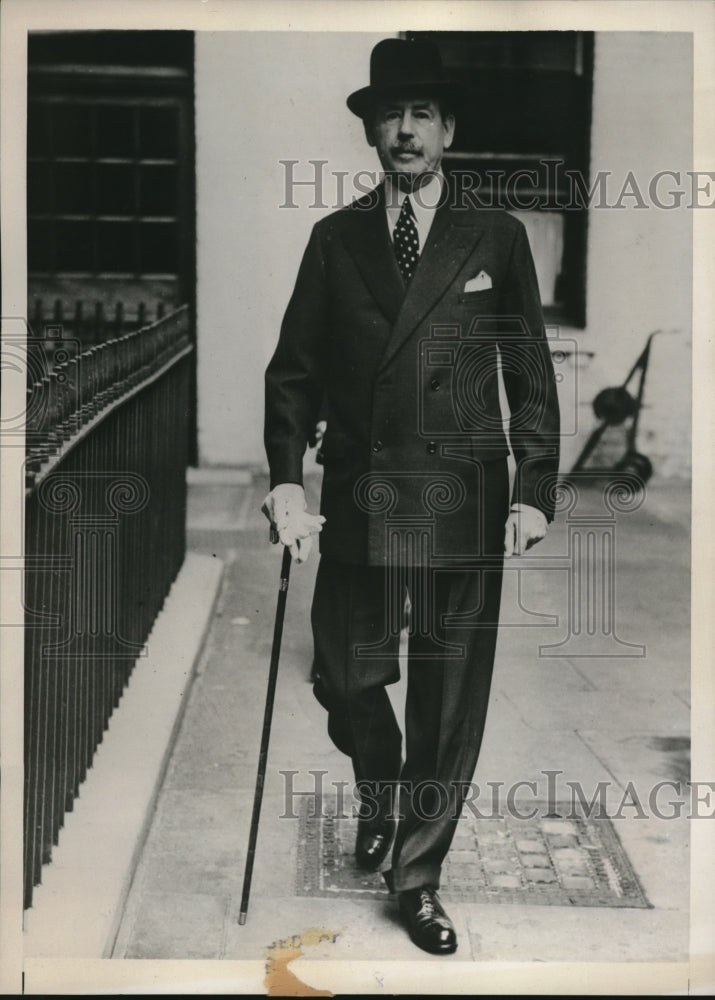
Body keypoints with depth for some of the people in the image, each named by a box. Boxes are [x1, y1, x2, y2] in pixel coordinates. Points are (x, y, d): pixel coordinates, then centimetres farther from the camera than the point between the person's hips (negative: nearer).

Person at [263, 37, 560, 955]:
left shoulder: (495, 237, 5)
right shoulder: (335, 239, 8)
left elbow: (531, 377, 4)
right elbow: (293, 369, 6)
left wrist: (533, 493, -3)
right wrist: (286, 480, -6)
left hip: (464, 500, -1)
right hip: (357, 495, 1)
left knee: (450, 703, 3)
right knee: (345, 680, 5)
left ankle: (417, 876, 21)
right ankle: (380, 791, 38)